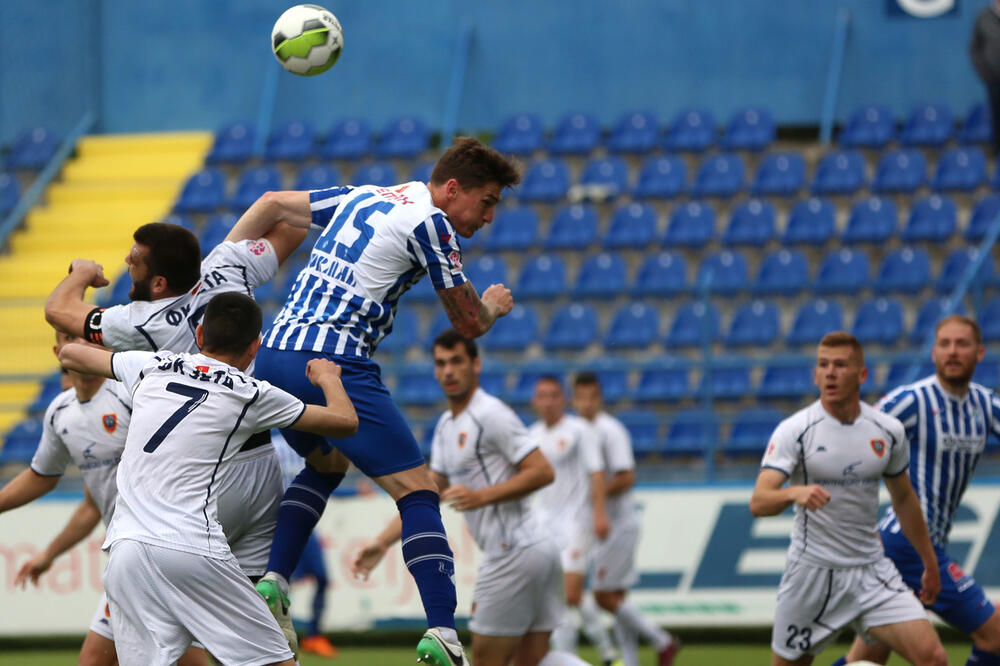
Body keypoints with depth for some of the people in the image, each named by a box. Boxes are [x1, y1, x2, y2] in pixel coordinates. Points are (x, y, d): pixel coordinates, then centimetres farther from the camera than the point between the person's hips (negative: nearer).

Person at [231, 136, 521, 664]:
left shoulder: (364, 198, 20)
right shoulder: (431, 223, -2)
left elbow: (271, 204, 27)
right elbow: (468, 323, 5)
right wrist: (494, 305, 27)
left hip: (272, 357, 8)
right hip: (332, 364, -8)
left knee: (326, 464, 31)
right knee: (417, 492, -4)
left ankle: (272, 583, 15)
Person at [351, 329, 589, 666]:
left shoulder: (492, 416, -11)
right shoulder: (446, 426, 18)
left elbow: (542, 471, -16)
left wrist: (482, 496, -21)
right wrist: (381, 543, 15)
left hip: (516, 552, -9)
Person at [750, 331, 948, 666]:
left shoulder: (888, 431, 1)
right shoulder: (794, 430, -10)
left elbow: (903, 497, 18)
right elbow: (758, 503, -21)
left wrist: (929, 562, 22)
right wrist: (793, 493, -43)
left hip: (872, 570, 3)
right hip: (812, 572, -3)